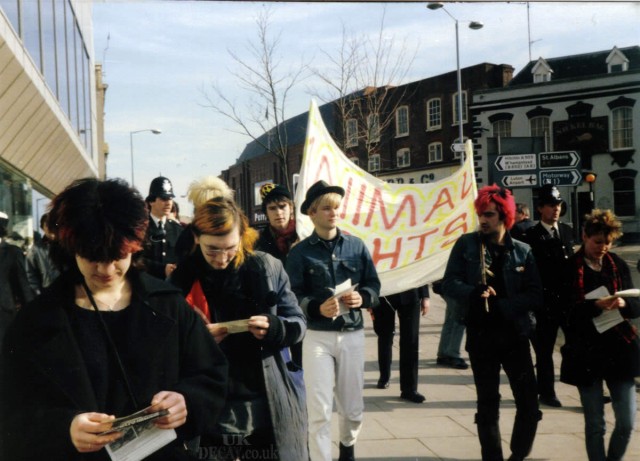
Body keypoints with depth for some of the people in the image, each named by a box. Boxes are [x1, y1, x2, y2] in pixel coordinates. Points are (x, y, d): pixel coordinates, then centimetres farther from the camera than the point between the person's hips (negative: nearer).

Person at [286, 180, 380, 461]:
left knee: (353, 409, 15)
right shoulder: (300, 252, -2)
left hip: (353, 335, 3)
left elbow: (374, 284, 6)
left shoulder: (356, 246, 5)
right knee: (319, 411, -5)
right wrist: (318, 308, -25)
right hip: (317, 336, -3)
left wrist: (362, 297, -15)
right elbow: (293, 297, -7)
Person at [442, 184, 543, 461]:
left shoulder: (522, 251, 2)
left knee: (529, 404, 2)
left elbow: (534, 295, -2)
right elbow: (449, 283, -4)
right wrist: (474, 293, -23)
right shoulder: (466, 244, 1)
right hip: (480, 335, -1)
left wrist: (501, 305, -15)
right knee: (487, 406, 7)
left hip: (515, 334, 1)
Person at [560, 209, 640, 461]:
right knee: (595, 424, 5)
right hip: (586, 353, -3)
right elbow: (566, 311, -11)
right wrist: (597, 305, -24)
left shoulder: (618, 265, 9)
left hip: (620, 350, 3)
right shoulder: (569, 268, -4)